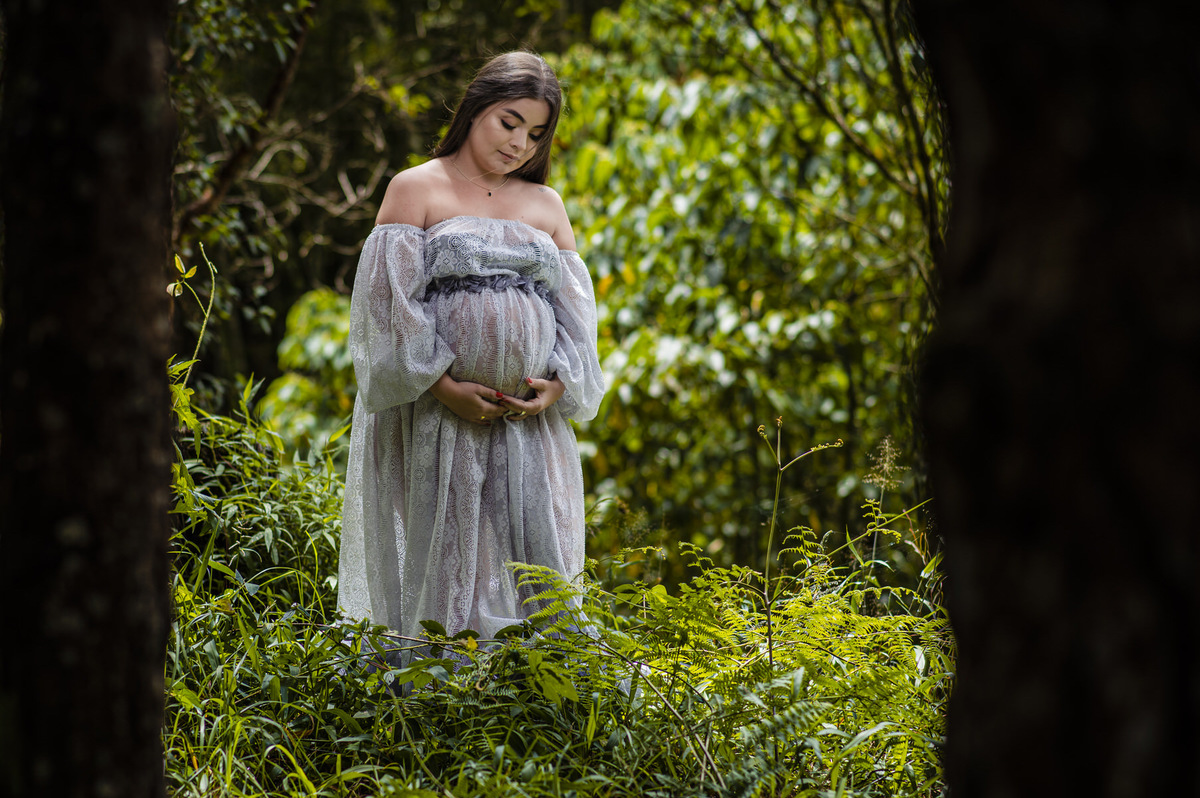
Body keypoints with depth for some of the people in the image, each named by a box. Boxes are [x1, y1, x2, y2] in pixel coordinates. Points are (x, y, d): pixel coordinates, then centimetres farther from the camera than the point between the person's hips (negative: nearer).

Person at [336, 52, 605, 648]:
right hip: (436, 419, -4)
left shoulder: (546, 205, 18)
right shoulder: (416, 188, 4)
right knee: (442, 564, -5)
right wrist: (443, 385, -14)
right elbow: (389, 298, -5)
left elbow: (575, 310, 13)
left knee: (531, 570, -1)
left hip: (530, 423, 4)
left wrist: (558, 386, -5)